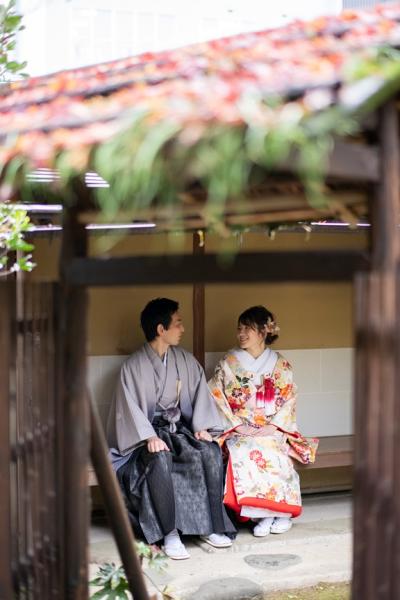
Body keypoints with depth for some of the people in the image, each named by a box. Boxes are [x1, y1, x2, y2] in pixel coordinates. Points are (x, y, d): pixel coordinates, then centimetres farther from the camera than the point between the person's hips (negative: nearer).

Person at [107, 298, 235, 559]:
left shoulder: (185, 359, 8)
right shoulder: (134, 366, -7)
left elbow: (201, 392, 6)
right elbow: (131, 407, -12)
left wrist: (201, 426, -9)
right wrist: (150, 437, -25)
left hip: (180, 427, 4)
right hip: (148, 432, -4)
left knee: (211, 453, -25)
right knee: (160, 461, -36)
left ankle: (211, 525, -17)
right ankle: (170, 533, -29)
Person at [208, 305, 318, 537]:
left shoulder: (281, 365, 9)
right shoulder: (228, 363, 7)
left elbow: (289, 401, 6)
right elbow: (217, 398, 1)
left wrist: (273, 426, -10)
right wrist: (237, 425, -11)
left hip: (272, 430, 0)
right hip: (239, 431, 0)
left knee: (275, 454, -32)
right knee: (245, 453, -33)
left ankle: (283, 510, -18)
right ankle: (263, 513, -25)